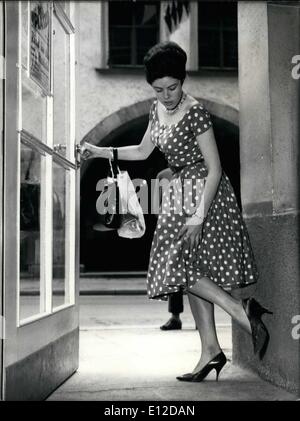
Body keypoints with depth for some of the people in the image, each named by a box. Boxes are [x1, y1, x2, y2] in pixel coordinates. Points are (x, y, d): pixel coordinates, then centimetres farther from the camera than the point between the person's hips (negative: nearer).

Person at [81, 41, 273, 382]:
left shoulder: (196, 112, -18)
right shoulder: (157, 109, 6)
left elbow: (214, 169, -19)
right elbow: (143, 151, 20)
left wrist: (199, 217, -24)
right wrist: (101, 152, 13)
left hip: (205, 192, -8)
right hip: (179, 194, 8)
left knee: (181, 266, -15)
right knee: (190, 273, 6)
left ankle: (243, 311, -10)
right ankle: (210, 351, 10)